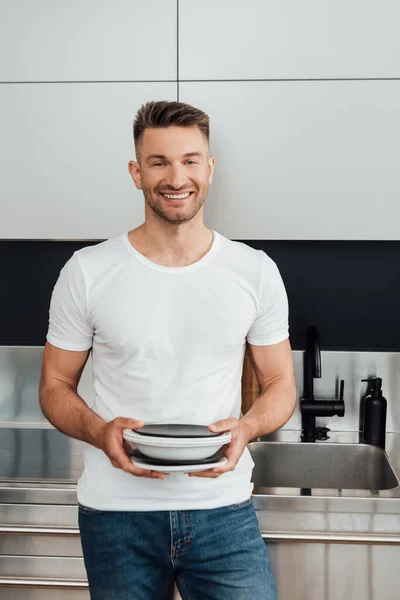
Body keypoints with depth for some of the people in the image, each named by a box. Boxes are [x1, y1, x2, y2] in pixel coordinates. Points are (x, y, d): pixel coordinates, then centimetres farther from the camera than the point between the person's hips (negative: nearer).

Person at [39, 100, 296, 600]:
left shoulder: (256, 272, 0)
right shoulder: (86, 273, -3)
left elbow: (280, 385, 7)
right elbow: (55, 386, 4)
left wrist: (245, 427, -14)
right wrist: (100, 431, -16)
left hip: (223, 509, 1)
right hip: (117, 511, 0)